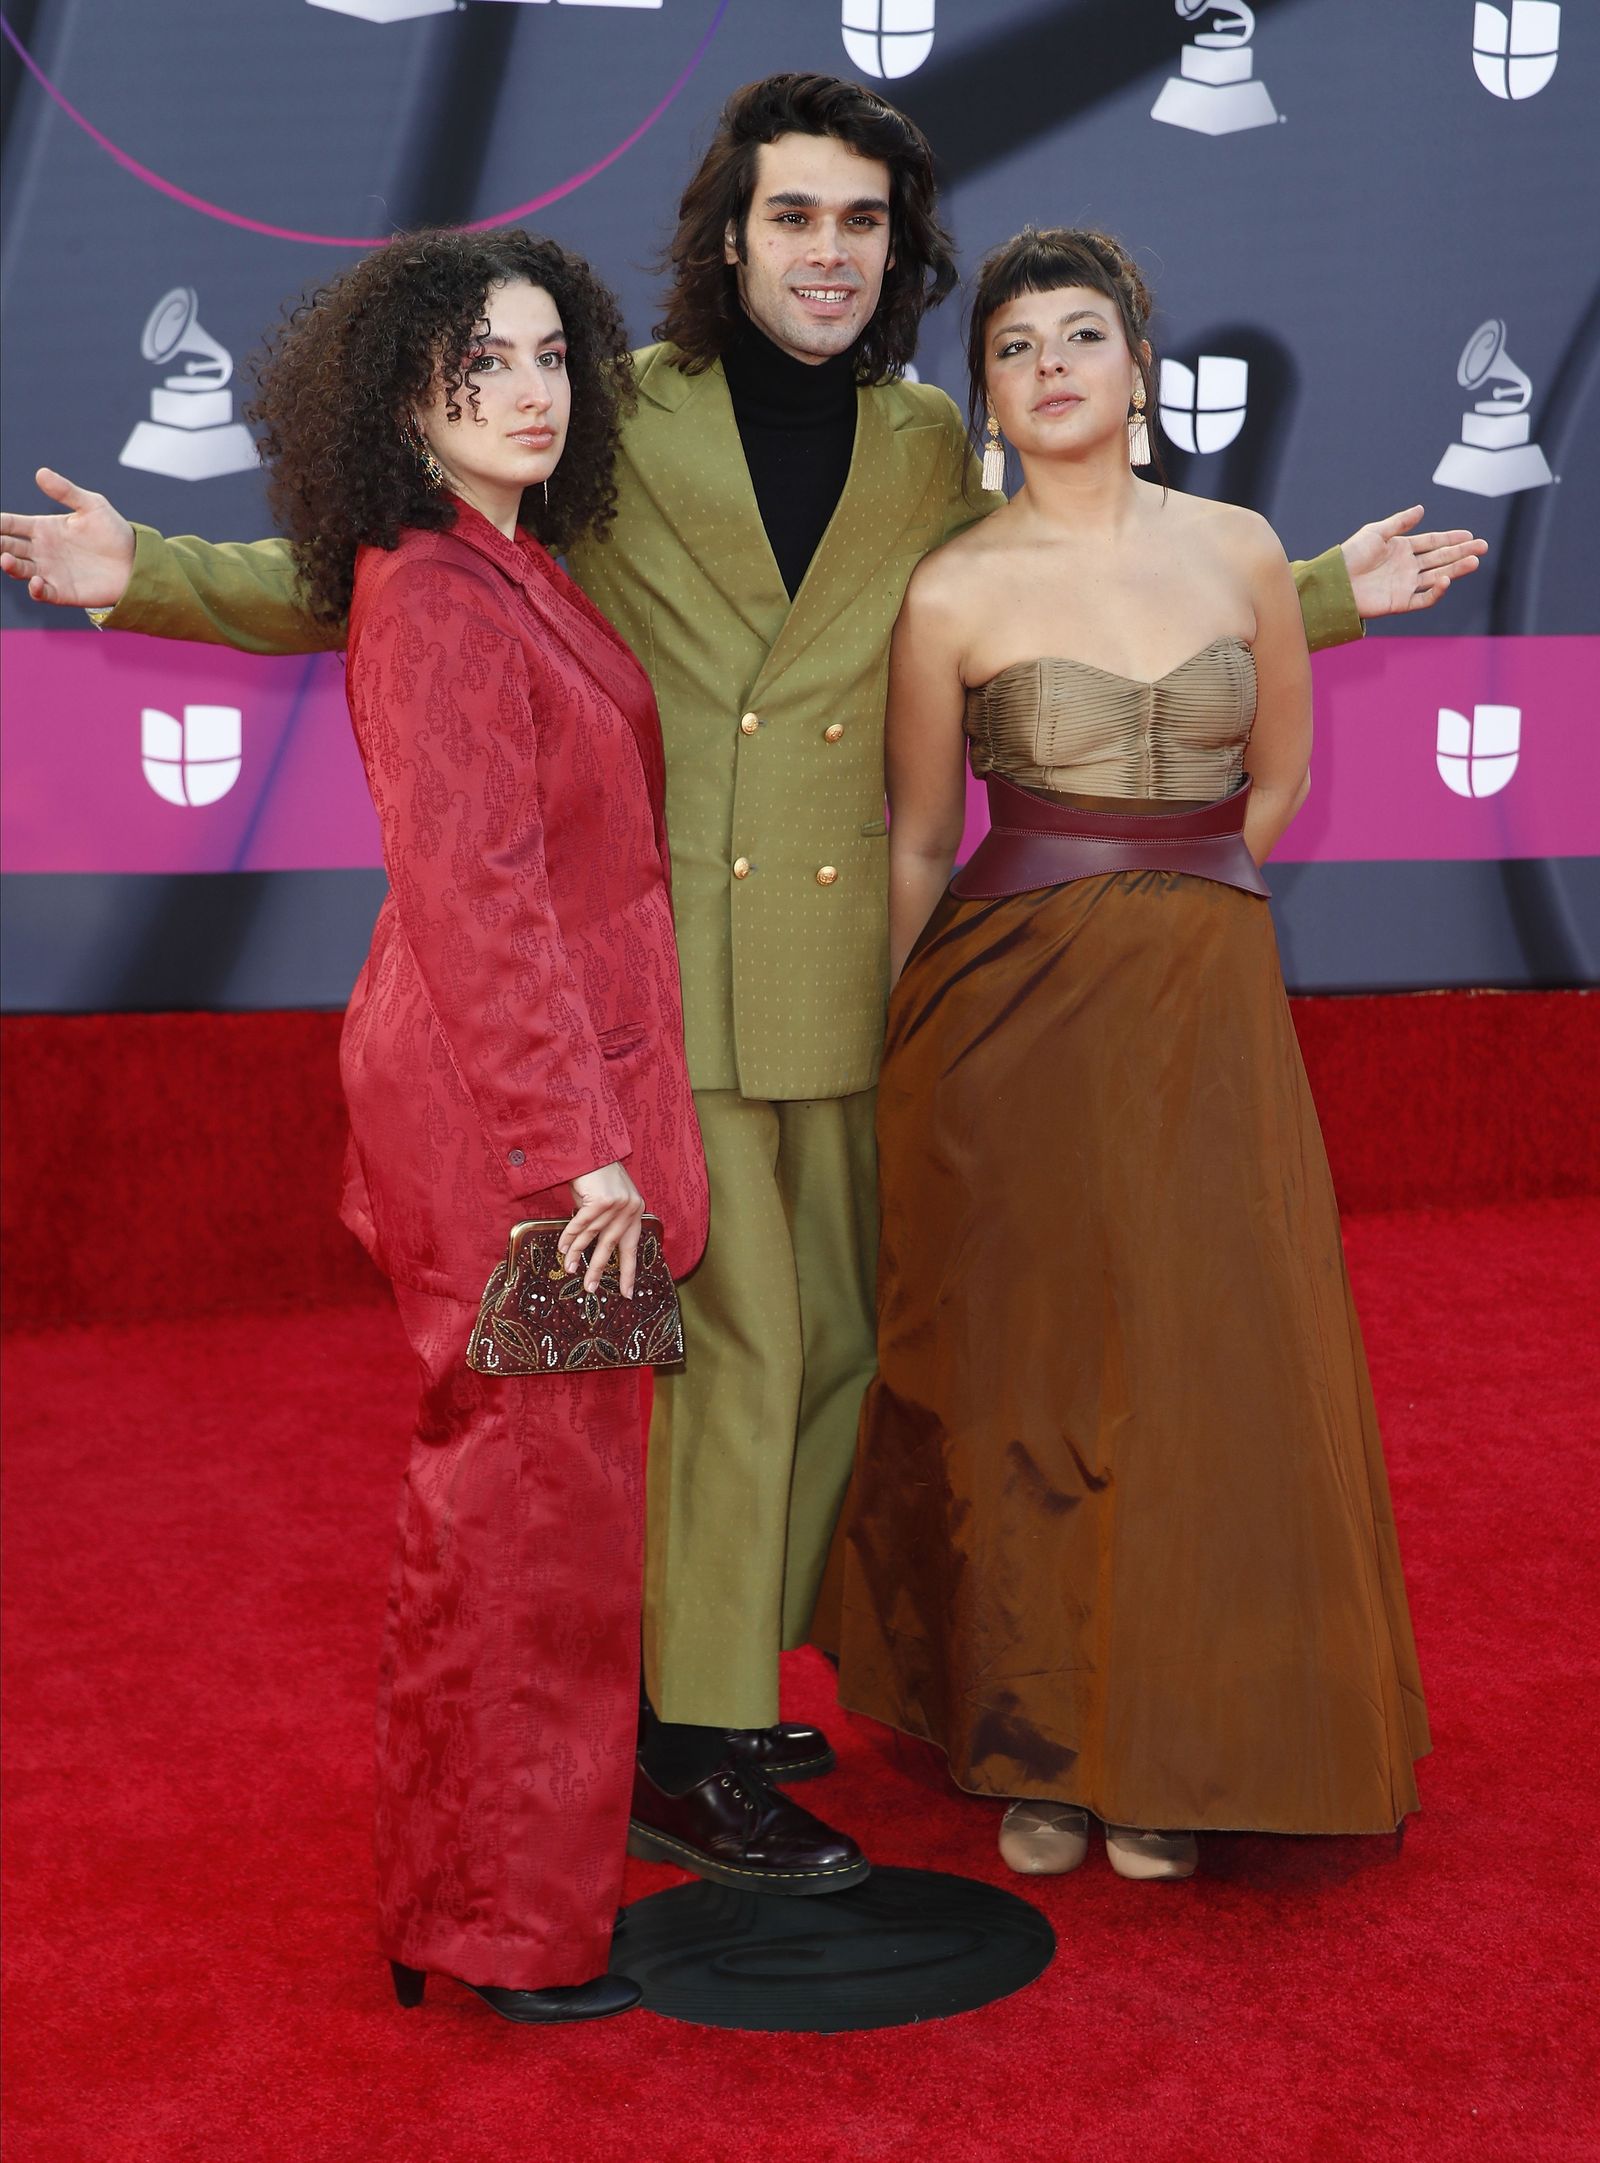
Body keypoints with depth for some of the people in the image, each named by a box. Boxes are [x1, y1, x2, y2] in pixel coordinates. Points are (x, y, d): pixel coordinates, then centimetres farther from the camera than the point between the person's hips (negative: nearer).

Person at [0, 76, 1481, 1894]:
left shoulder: (928, 444, 11)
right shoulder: (616, 418, 0)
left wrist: (1329, 590, 20)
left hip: (857, 971, 5)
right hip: (676, 958, -5)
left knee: (838, 1338, 10)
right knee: (739, 1342, -5)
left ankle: (722, 1674, 28)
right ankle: (689, 1755, 8)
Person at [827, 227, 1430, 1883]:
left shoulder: (1241, 548, 5)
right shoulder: (953, 592, -2)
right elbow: (916, 845, 6)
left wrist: (1156, 902, 10)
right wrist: (892, 1065, 10)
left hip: (1207, 1008, 2)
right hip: (1012, 1016, -2)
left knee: (1203, 1374, 4)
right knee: (1021, 1371, 4)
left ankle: (1166, 1758, 21)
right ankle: (1037, 1748, 22)